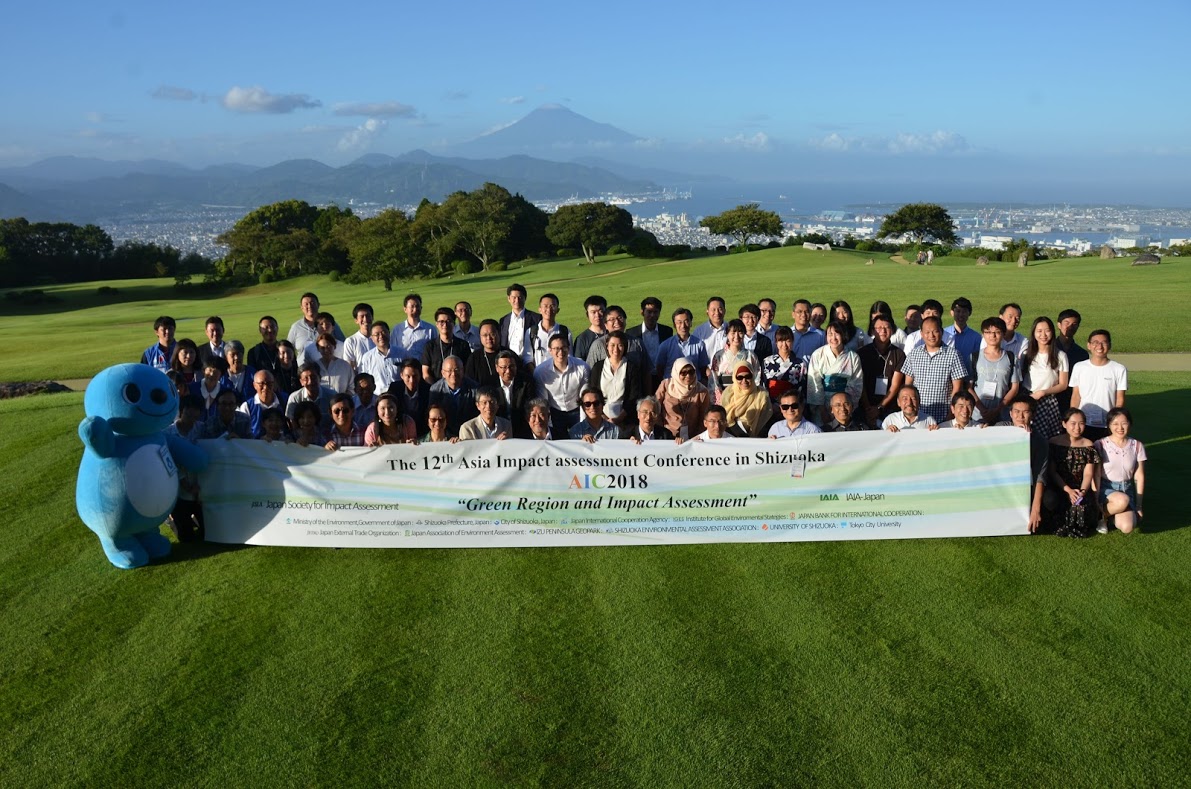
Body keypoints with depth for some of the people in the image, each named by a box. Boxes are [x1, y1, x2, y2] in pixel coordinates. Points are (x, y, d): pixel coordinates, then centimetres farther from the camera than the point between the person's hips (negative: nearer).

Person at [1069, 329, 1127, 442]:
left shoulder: (1119, 369, 0)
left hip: (1107, 426, -1)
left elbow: (1120, 399, 1)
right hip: (1083, 424, 1)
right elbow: (1075, 396, 6)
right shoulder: (1079, 367, 4)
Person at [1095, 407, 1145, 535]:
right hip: (1105, 487, -3)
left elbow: (1139, 477, 4)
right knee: (1122, 501, -38)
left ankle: (1113, 514, 13)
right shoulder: (1101, 445, -8)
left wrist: (1138, 505, 2)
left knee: (1127, 527, -22)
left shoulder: (1137, 446, 1)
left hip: (1126, 489, 3)